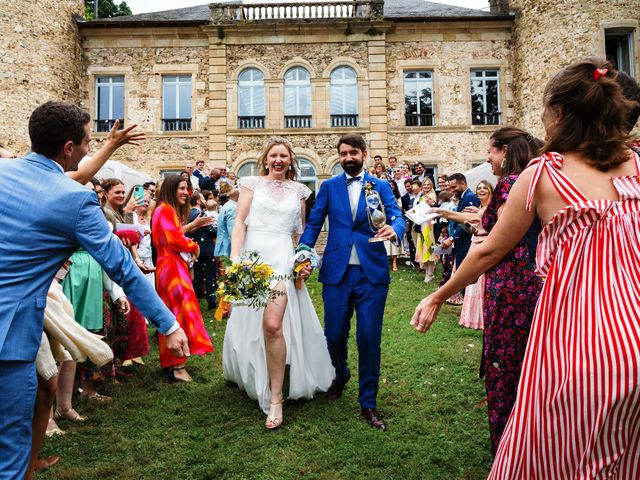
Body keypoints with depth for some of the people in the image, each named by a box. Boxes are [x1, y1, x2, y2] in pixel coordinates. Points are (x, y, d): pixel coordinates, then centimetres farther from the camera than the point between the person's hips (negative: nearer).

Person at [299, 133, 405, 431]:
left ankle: (368, 403, 17)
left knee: (369, 338, 0)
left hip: (372, 272, -1)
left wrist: (394, 230, -28)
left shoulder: (381, 186, 9)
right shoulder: (328, 187, 11)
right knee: (334, 335, 8)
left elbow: (397, 216, -4)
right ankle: (339, 377, 40)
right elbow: (313, 225, 7)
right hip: (337, 272, 1)